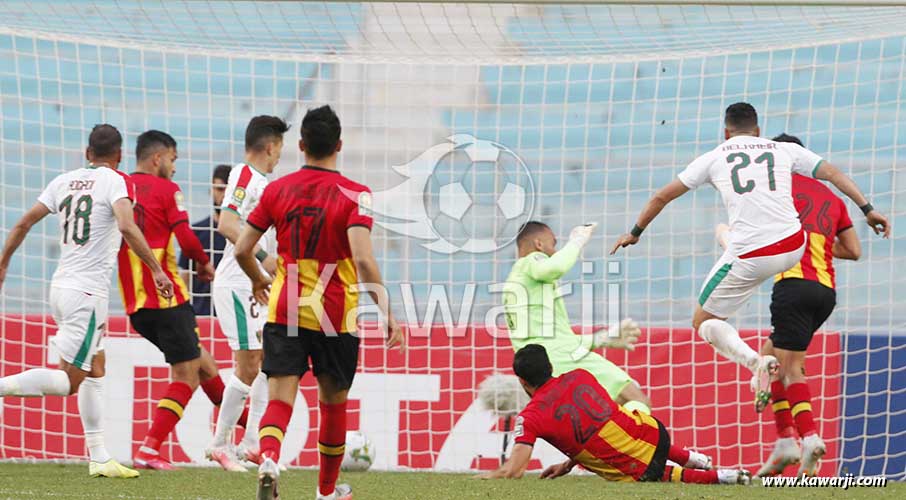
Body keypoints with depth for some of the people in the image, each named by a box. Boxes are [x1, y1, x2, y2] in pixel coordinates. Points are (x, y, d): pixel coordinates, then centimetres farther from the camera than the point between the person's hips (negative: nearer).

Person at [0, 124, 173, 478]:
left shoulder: (64, 181, 12)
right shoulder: (117, 181, -6)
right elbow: (126, 226, -23)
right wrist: (156, 270, -21)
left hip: (61, 286, 8)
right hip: (88, 292, -8)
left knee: (95, 367, 16)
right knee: (68, 381, -6)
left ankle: (99, 458, 16)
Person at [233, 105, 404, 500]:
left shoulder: (276, 190, 2)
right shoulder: (353, 195, -8)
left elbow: (242, 250, 5)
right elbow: (363, 259, -20)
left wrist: (258, 280, 25)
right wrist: (386, 312, -16)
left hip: (284, 311, 1)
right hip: (335, 315, -1)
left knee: (280, 398, -5)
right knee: (334, 401, 17)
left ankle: (268, 459, -36)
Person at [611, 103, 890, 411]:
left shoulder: (713, 158, 13)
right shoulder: (784, 150, 15)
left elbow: (662, 196, 19)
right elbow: (833, 174, 14)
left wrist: (635, 232, 31)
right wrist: (867, 209, 17)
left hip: (751, 258, -4)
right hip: (793, 247, 4)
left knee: (705, 322, 12)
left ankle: (755, 362, -15)